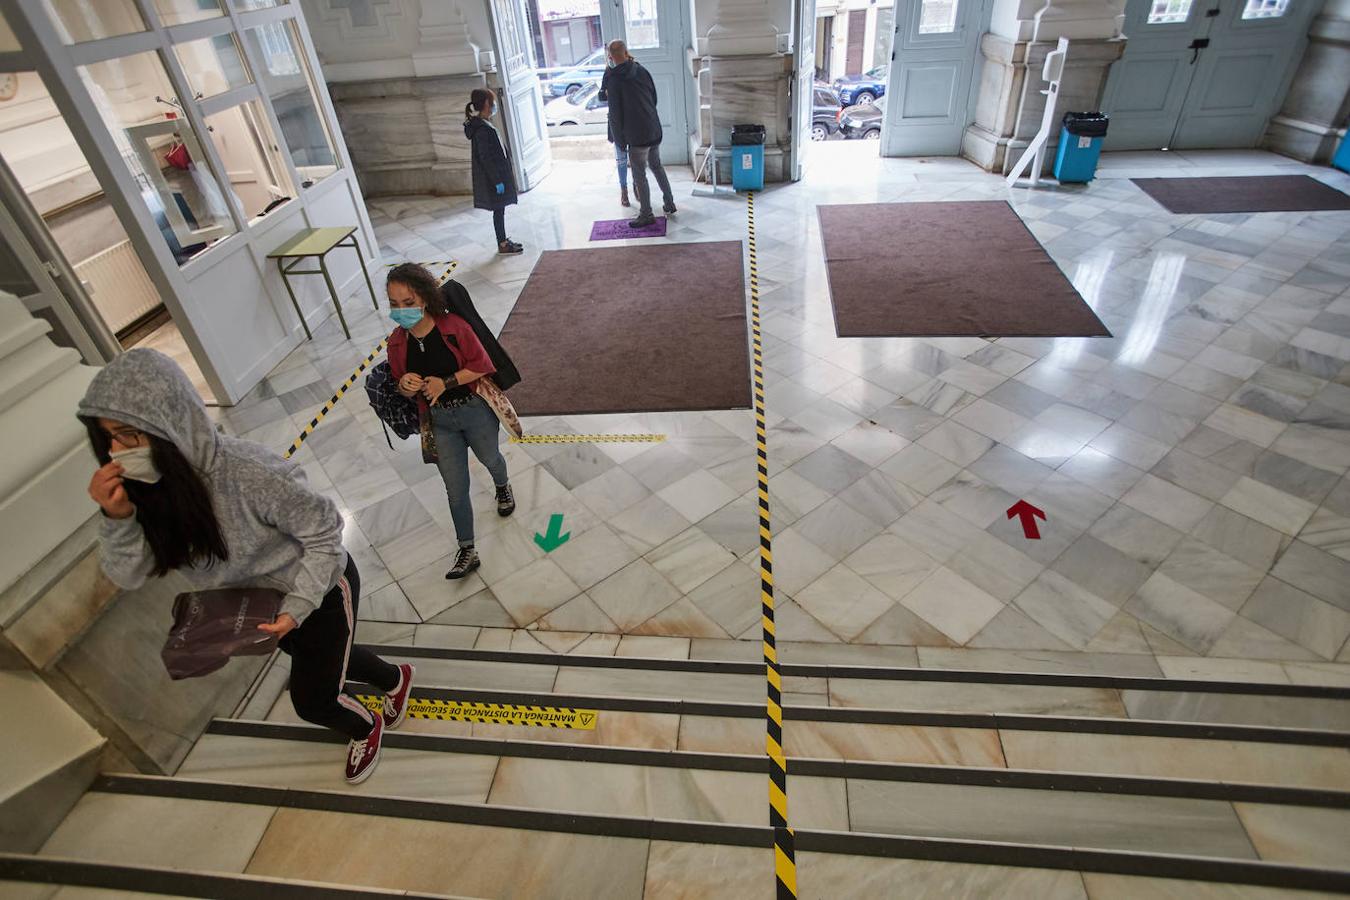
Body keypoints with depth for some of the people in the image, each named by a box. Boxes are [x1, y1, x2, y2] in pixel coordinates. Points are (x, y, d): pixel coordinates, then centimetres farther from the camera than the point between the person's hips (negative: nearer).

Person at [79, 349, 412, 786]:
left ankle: (365, 728, 43)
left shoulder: (247, 473, -38)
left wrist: (298, 606, -29)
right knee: (326, 658, 28)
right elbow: (129, 575, -13)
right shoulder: (140, 485, -18)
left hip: (319, 588, -7)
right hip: (251, 601, 7)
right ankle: (396, 679, 58)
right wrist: (117, 518, -31)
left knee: (311, 700, 8)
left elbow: (323, 529, -26)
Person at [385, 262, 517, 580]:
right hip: (439, 421, 3)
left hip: (475, 411, -2)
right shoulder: (397, 342, -8)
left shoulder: (453, 326, -20)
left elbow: (482, 365, -16)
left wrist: (446, 382, -26)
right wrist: (405, 386, -21)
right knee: (456, 490, 7)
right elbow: (402, 388, 3)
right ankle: (467, 551, 22)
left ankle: (503, 487, 63)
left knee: (489, 459, 26)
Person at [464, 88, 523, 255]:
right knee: (499, 210, -1)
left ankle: (504, 241, 25)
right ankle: (503, 245, 8)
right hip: (493, 177, -9)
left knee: (500, 209, 16)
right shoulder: (482, 129, -21)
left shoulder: (481, 125, 10)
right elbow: (486, 158, -22)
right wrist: (497, 181, -20)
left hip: (497, 174, 9)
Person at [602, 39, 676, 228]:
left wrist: (619, 140, -2)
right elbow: (654, 98, 12)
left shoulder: (614, 80, -13)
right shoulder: (642, 71, 4)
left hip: (637, 135, -6)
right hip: (655, 130, 6)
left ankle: (646, 214, 9)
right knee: (657, 166, 22)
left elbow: (615, 114, -11)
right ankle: (669, 204, 28)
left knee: (639, 175, 3)